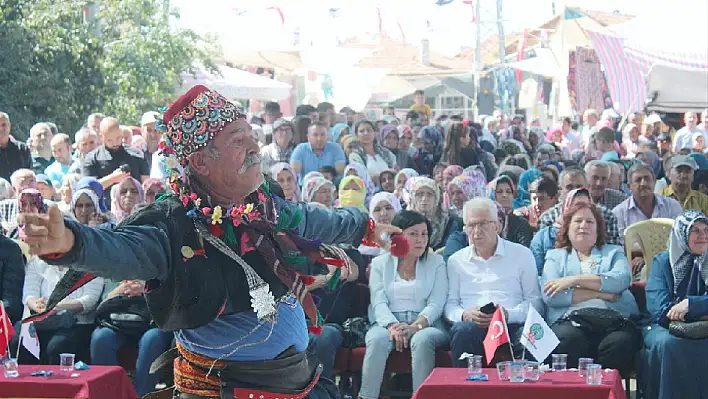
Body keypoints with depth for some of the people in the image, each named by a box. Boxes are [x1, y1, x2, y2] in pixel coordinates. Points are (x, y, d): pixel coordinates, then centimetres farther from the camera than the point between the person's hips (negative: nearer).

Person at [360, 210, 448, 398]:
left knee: (422, 340, -36)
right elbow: (379, 302, 1)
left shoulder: (436, 262, 12)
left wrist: (416, 326, -20)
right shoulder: (380, 263, 13)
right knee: (377, 340, -33)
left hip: (425, 324, 0)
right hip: (388, 323, 0)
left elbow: (436, 303, 0)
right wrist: (392, 326, -21)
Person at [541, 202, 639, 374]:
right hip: (571, 319, -1)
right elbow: (550, 297, 2)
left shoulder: (613, 252, 26)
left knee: (621, 342, -34)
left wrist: (575, 280, -4)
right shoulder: (555, 256, 23)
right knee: (569, 340, -36)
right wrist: (600, 293, -1)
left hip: (614, 317, 1)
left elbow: (621, 280, 1)